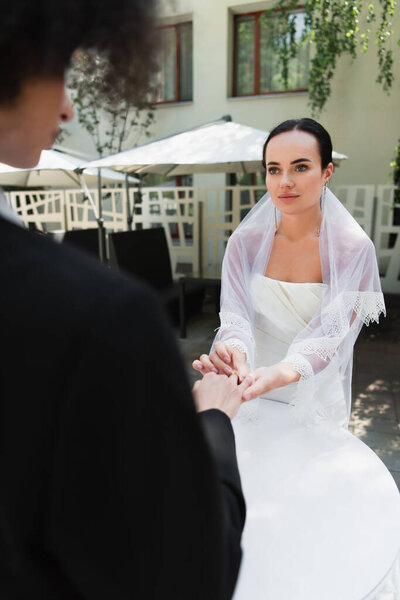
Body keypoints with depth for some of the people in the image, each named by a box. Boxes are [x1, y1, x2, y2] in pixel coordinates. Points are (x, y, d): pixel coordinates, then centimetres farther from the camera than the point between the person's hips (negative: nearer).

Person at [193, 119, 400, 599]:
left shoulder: (352, 248, -13)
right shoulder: (245, 241, -6)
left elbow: (330, 332, -23)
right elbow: (236, 315, -16)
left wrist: (278, 373, -44)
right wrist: (233, 350, -41)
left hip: (315, 400, -1)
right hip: (253, 400, 2)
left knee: (309, 503, 4)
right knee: (251, 495, 10)